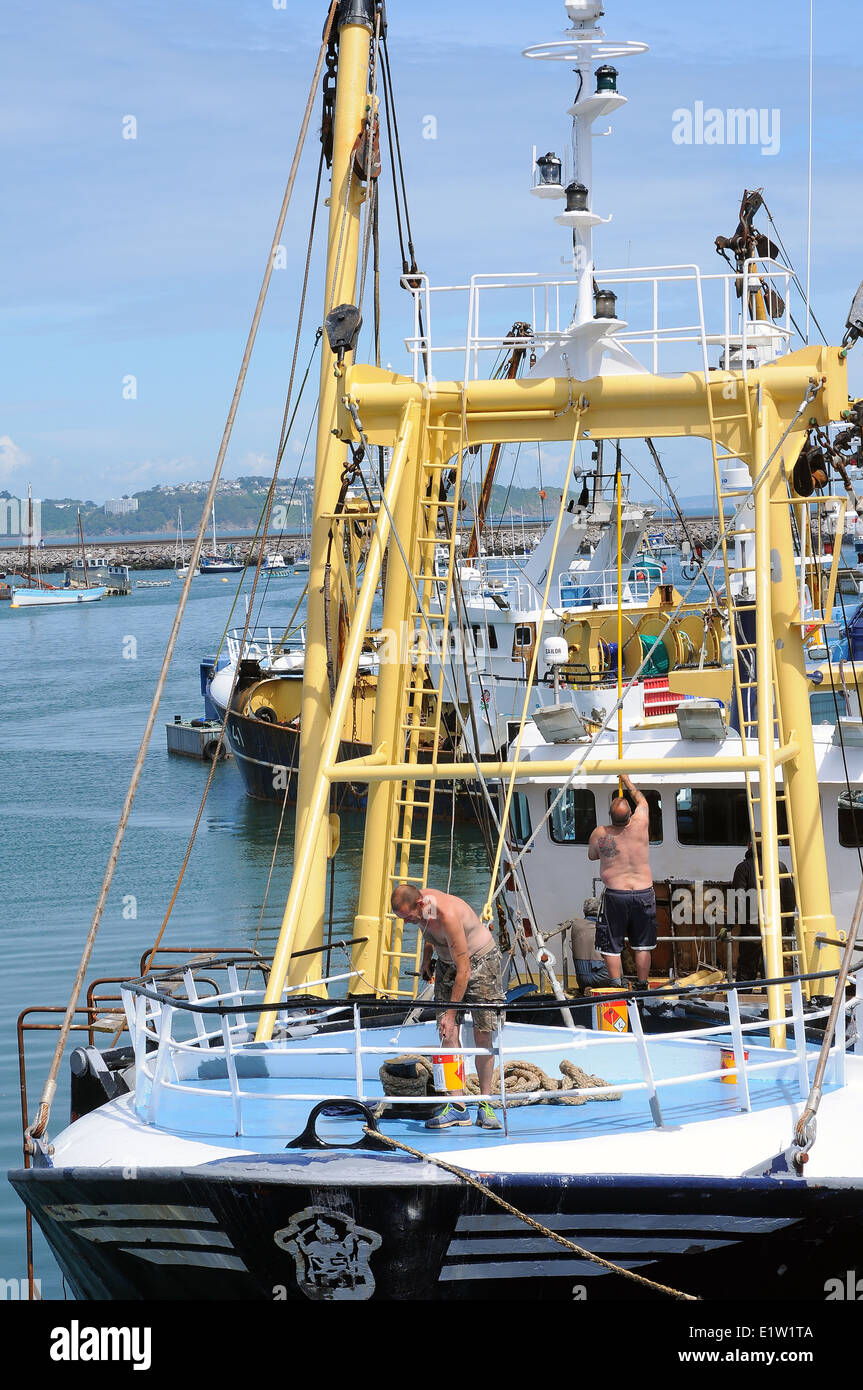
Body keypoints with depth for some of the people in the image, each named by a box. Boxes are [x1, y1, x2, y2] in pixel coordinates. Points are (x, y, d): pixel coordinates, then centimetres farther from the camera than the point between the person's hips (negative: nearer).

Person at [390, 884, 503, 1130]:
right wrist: (426, 960, 8)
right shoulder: (418, 903, -13)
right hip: (446, 963, 7)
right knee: (448, 1034, -6)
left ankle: (485, 1105, 1)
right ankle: (457, 1106, -7)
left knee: (483, 1035, -8)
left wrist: (450, 1013, -33)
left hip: (481, 961, -7)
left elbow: (464, 971, -34)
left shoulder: (448, 914, -36)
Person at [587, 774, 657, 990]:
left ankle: (616, 985, 0)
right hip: (644, 892, 2)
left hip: (615, 894, -2)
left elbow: (591, 855, 14)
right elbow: (642, 800, 17)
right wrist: (627, 781, 31)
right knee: (642, 945, 12)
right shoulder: (640, 825, -5)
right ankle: (641, 986, 15)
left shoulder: (600, 834, -7)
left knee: (611, 946, 7)